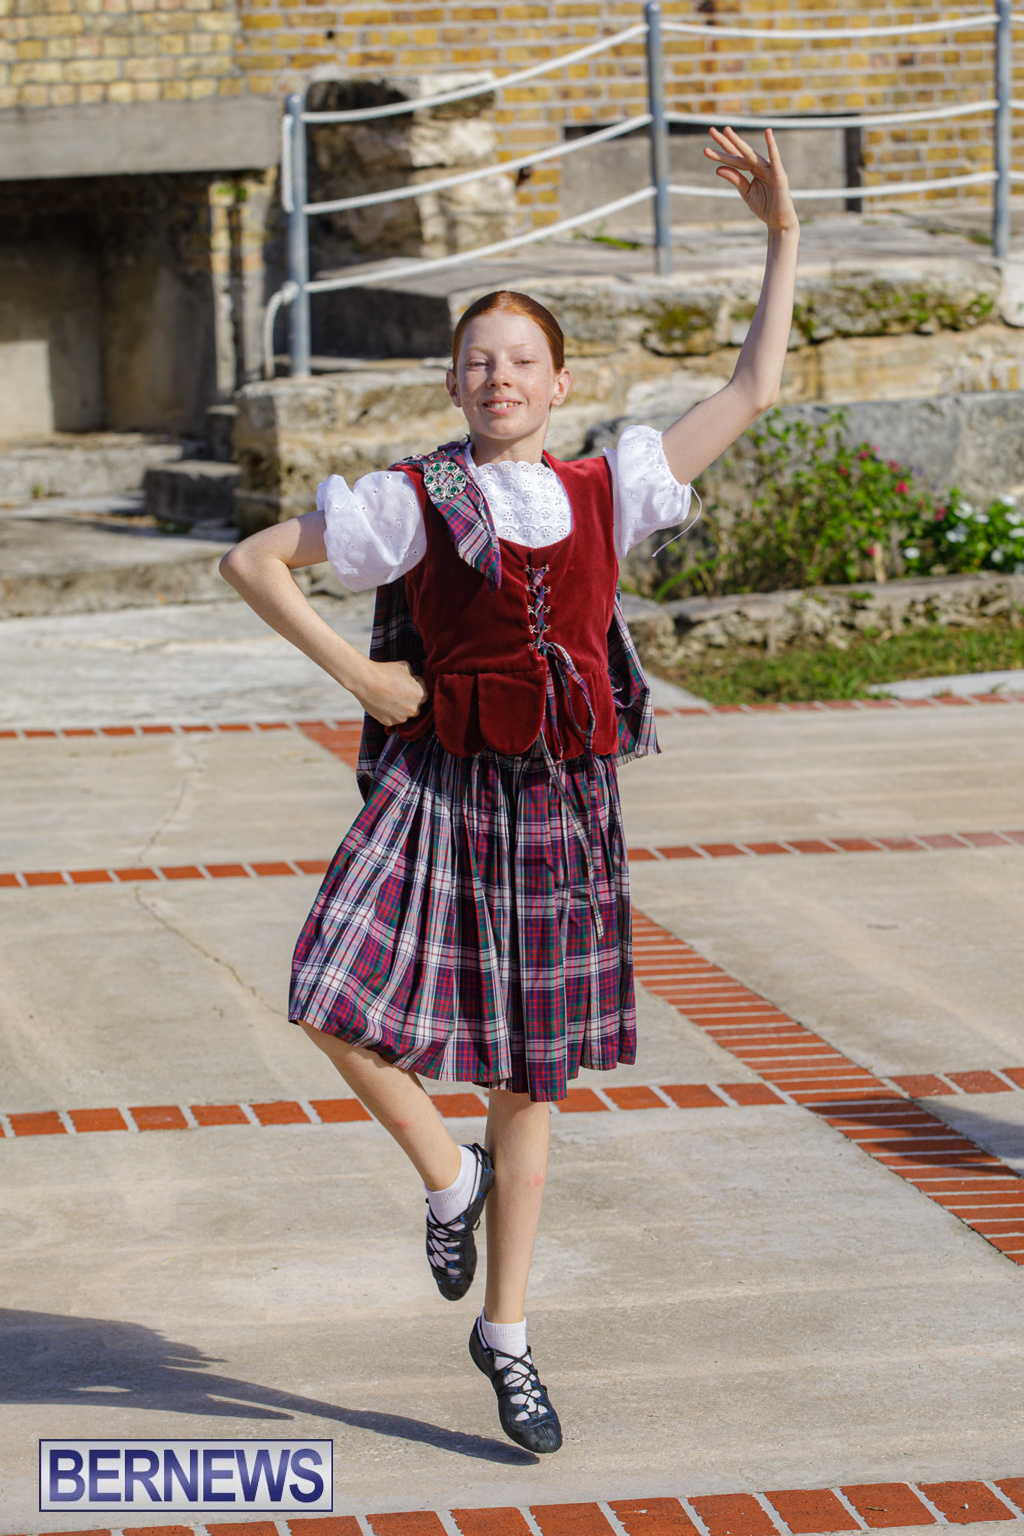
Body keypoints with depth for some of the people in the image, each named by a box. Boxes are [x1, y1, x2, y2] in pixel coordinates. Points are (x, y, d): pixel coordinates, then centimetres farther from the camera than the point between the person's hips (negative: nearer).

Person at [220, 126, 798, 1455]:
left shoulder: (604, 493, 5)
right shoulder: (412, 502, -2)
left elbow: (753, 393, 9)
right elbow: (252, 561, 3)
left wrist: (783, 236, 5)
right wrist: (354, 672, -4)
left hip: (561, 799, 2)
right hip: (441, 786, -2)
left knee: (533, 1077, 8)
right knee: (340, 1005, -22)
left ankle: (506, 1337, 20)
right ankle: (448, 1180, 7)